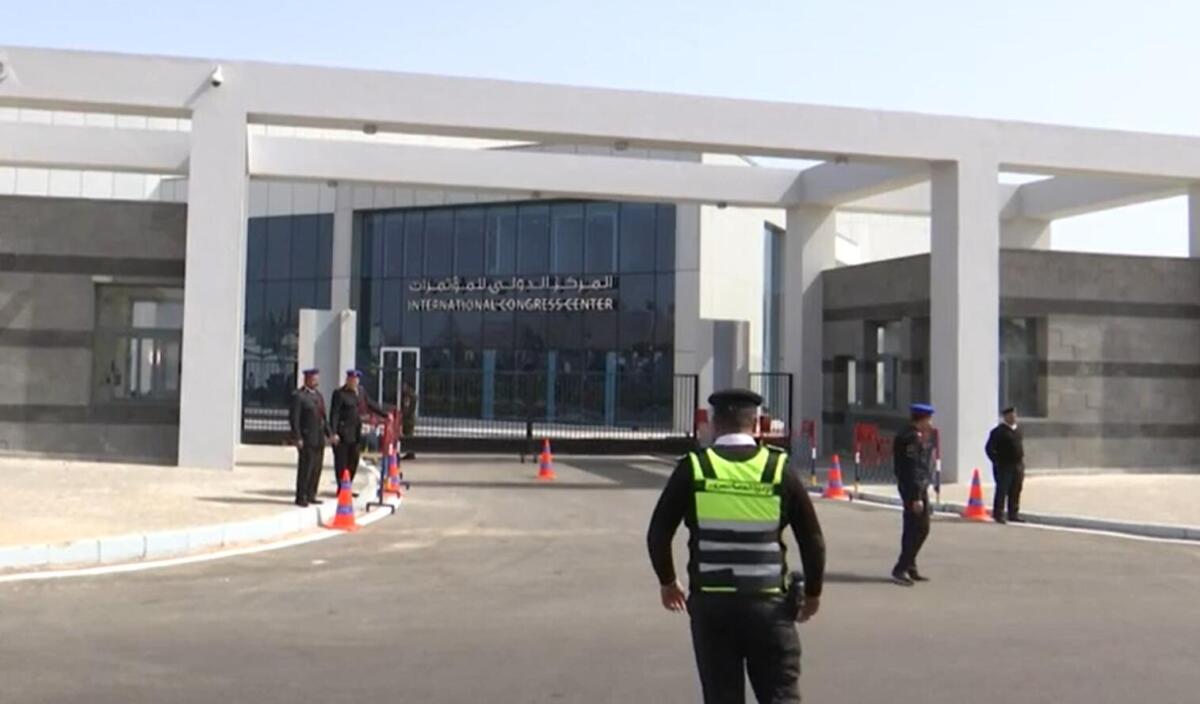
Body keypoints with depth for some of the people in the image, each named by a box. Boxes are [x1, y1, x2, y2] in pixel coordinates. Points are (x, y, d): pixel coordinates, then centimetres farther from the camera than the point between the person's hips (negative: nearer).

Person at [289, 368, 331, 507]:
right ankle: (301, 497, 5)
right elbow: (293, 418, -13)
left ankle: (310, 495, 19)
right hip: (307, 439, -8)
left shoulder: (318, 395, 16)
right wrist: (297, 438, -17)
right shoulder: (298, 396, -9)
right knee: (305, 468, -3)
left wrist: (329, 433, 13)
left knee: (316, 468, 10)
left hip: (319, 439, 8)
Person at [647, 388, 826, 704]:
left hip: (710, 604, 0)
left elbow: (658, 534, -1)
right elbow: (812, 540, 2)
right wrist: (812, 592, 17)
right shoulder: (780, 468, -2)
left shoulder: (693, 468, -4)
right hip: (768, 605, 0)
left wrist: (667, 582, 17)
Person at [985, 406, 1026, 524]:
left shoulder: (1018, 430, 13)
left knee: (1015, 492, 9)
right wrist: (996, 461, -11)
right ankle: (998, 515, 2)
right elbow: (989, 448, -10)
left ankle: (1013, 514, 17)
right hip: (1004, 466, -6)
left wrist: (1022, 459, 16)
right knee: (1002, 491, -4)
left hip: (1018, 466, 6)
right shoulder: (999, 431, -8)